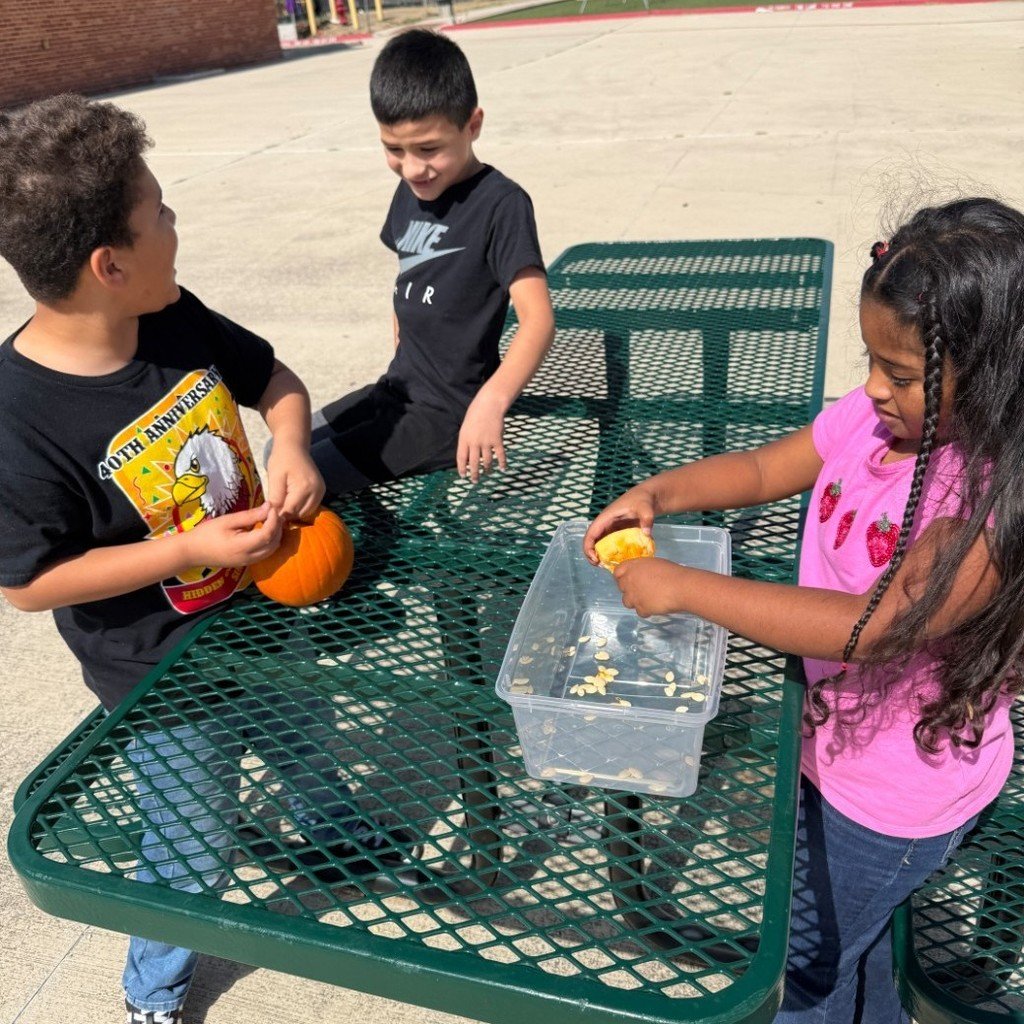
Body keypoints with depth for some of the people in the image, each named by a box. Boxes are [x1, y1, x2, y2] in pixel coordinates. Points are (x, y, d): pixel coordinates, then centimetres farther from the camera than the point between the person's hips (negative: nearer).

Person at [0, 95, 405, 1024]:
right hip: (163, 675, -6)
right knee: (192, 845, 17)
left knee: (309, 743, 32)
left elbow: (275, 379, 2)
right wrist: (189, 550, -28)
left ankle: (335, 839, 68)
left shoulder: (178, 321, -14)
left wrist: (291, 444, -19)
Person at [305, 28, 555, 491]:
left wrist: (491, 402, -41)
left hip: (449, 412, -8)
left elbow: (537, 318, -26)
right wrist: (401, 371, 14)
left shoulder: (501, 205, -17)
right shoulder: (411, 191, 5)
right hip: (398, 388, 8)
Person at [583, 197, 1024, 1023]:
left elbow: (867, 624, -38)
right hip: (838, 739, 7)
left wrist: (683, 587, -35)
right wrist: (658, 494, -18)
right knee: (848, 915, 33)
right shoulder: (876, 417, -12)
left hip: (901, 787, -7)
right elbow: (763, 469, -1)